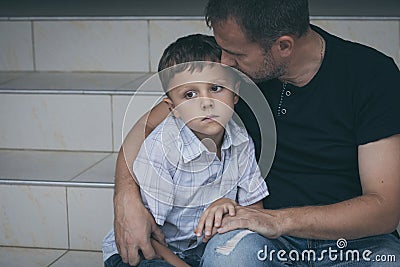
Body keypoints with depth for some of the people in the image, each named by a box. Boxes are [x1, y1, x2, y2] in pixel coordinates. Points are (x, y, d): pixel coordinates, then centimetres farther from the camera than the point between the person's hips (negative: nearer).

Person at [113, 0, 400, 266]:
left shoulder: (373, 74, -12)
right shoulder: (229, 67, -3)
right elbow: (147, 127, 6)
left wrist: (280, 220, -27)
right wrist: (127, 199, -14)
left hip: (354, 239, -1)